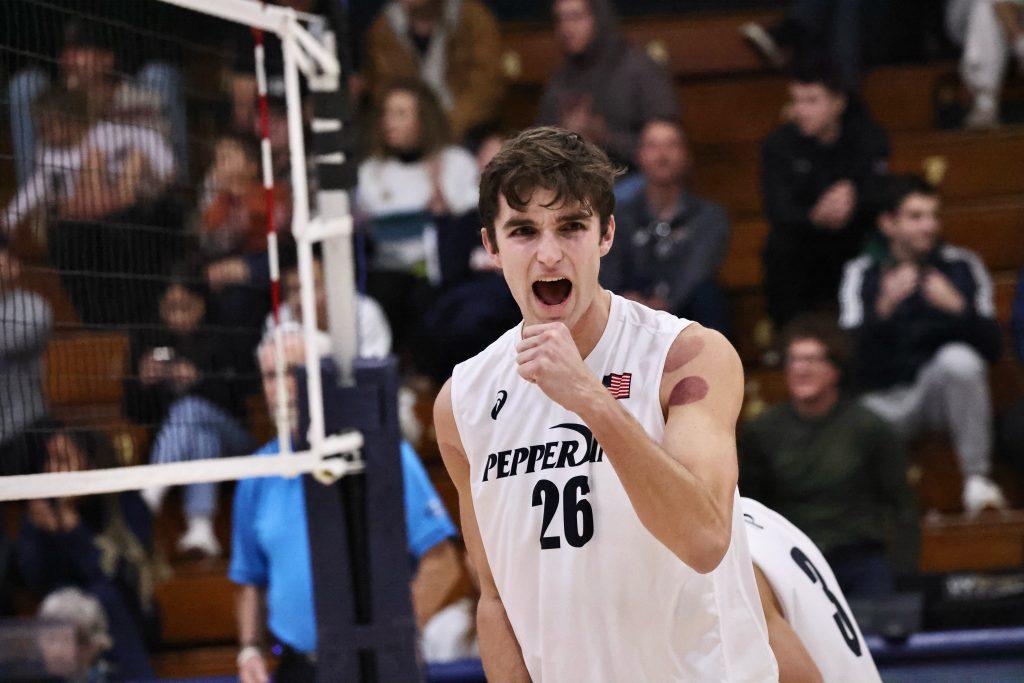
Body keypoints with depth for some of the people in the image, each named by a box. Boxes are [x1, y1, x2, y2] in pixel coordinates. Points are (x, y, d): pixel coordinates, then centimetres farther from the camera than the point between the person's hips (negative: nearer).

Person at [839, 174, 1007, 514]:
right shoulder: (862, 274, 3)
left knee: (958, 357, -35)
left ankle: (977, 478, -23)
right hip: (884, 401, -1)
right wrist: (884, 308, -25)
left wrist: (958, 308, -21)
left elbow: (992, 346, -2)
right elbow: (851, 352, -8)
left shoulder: (963, 266, 3)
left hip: (946, 390, 1)